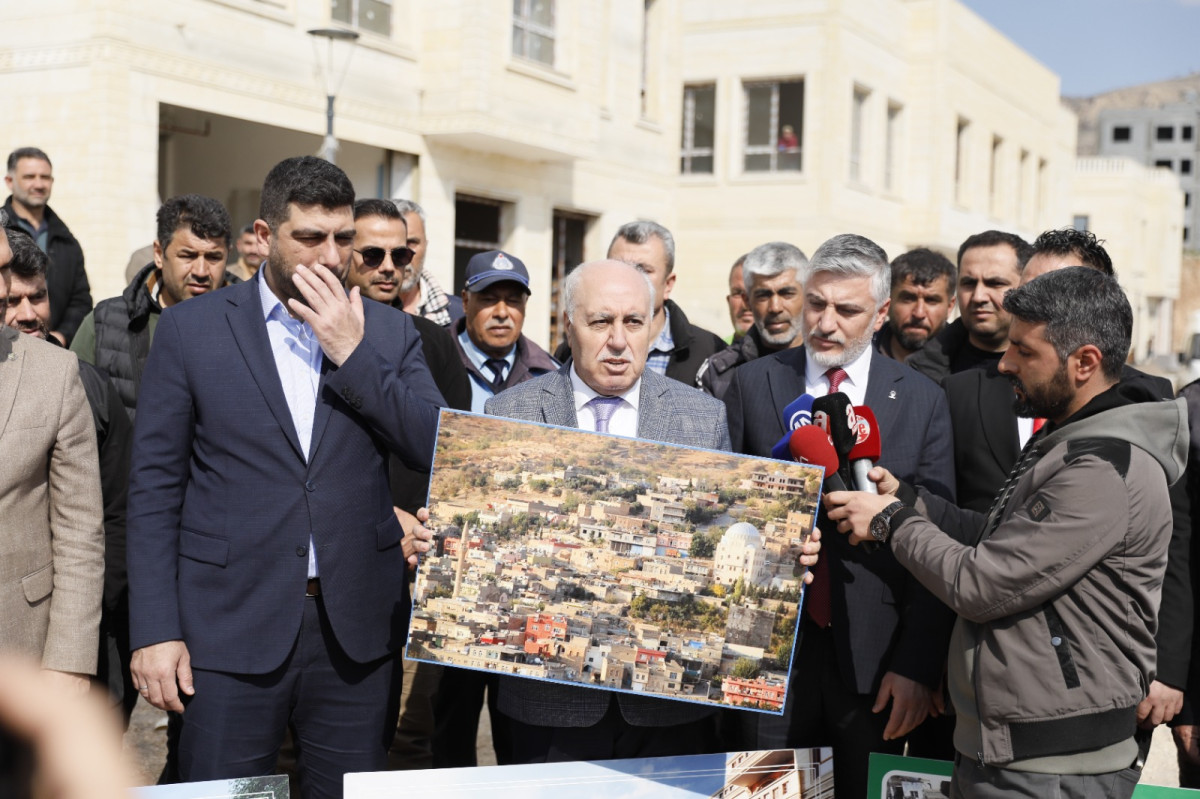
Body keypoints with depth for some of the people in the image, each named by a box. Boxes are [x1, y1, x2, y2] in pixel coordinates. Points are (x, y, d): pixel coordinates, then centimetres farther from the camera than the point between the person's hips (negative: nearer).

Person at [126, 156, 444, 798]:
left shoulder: (388, 332, 7)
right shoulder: (190, 328, 2)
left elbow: (438, 452, -2)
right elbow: (155, 487, 0)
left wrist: (353, 353, -10)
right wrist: (155, 630, -6)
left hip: (356, 628, 2)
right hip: (232, 626, -2)